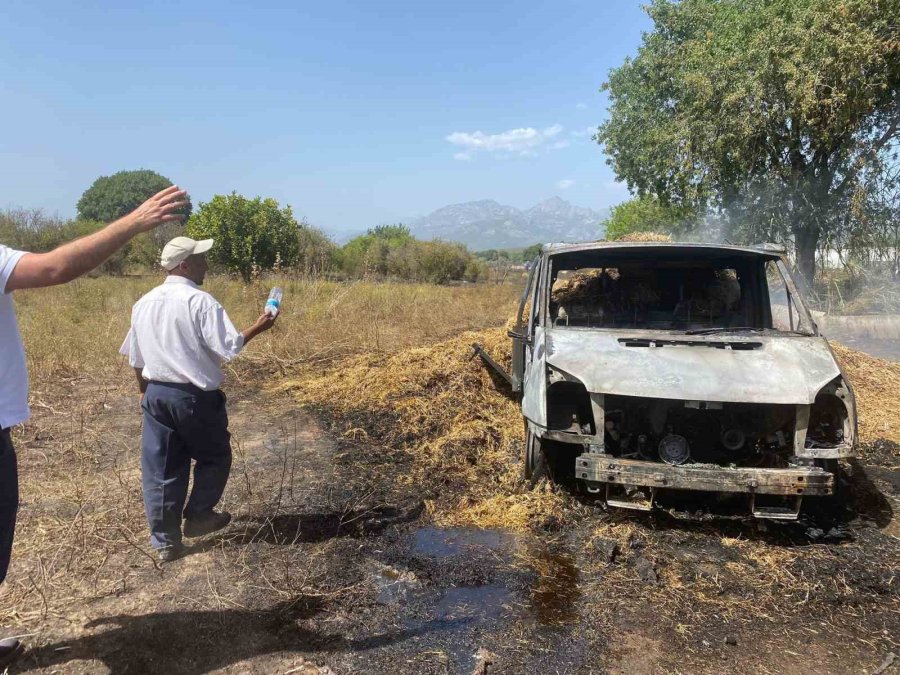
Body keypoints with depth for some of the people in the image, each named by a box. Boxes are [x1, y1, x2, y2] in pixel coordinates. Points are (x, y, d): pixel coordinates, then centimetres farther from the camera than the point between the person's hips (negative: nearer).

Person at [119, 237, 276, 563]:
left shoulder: (144, 303, 7)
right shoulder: (200, 301, -15)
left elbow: (135, 357, 14)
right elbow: (227, 349, -18)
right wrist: (256, 328, -4)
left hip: (156, 393, 6)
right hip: (195, 396, -6)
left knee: (161, 469, 11)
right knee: (214, 457, 18)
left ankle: (165, 541, 20)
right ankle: (198, 517, 28)